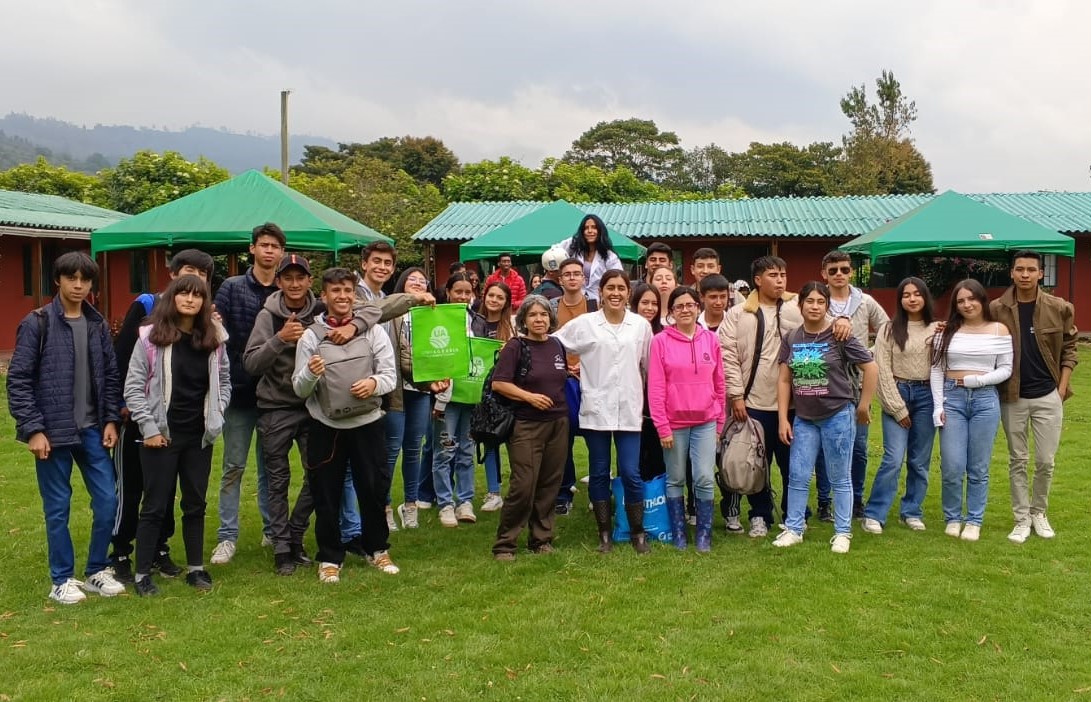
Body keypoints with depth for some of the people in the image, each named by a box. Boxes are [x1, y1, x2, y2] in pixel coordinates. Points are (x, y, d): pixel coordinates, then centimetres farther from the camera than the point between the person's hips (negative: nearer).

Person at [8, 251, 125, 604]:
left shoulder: (98, 324, 7)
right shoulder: (37, 323, -7)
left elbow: (111, 375, 11)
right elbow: (18, 380, -8)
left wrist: (111, 420, 3)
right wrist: (32, 429, -13)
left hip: (92, 430, 4)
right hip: (52, 431, -4)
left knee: (107, 501, 4)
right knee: (58, 508, 5)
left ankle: (97, 571, 21)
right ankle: (62, 580, 18)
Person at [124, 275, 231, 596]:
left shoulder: (214, 339, 5)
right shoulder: (151, 337, -6)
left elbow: (223, 381, 13)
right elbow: (134, 386, -7)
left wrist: (216, 415, 1)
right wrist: (148, 427, -12)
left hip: (199, 436, 4)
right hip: (161, 435, -4)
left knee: (195, 504, 12)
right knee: (155, 506, 2)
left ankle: (195, 568, 23)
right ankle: (143, 574, 11)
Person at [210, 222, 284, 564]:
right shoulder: (232, 288, 0)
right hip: (240, 389, -2)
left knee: (270, 465, 13)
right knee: (234, 465, 3)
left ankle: (272, 529, 23)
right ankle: (227, 536, 10)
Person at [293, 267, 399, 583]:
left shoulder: (374, 332, 3)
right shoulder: (311, 336, 0)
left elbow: (390, 375, 1)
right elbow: (300, 389, -1)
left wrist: (374, 382, -20)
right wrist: (310, 374, -23)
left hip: (367, 423, 1)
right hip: (325, 427, -1)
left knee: (374, 489, 9)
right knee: (326, 495, 6)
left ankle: (377, 549, 29)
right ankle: (330, 558, 21)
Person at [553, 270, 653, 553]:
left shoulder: (641, 325, 4)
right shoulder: (584, 323, 1)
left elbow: (648, 366, 13)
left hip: (628, 410, 0)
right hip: (595, 409, 0)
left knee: (631, 474, -3)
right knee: (599, 473, 8)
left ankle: (638, 532, 14)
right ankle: (604, 533, 19)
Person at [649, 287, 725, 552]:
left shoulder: (711, 339, 4)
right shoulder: (661, 341, -4)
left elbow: (719, 383, 9)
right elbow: (655, 388, -6)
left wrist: (720, 422, 10)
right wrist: (662, 426, -9)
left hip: (705, 422, 1)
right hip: (674, 423, -1)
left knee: (704, 479, -3)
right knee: (676, 480, 8)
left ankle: (704, 534, 10)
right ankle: (679, 533, 19)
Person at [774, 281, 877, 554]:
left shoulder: (839, 336, -9)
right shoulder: (792, 339, 3)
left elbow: (871, 369, -5)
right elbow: (784, 380, 5)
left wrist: (863, 406, -1)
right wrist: (783, 418, 1)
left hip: (837, 416, -4)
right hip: (804, 419, 4)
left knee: (840, 478, 7)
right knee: (797, 477, 6)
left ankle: (843, 533, 18)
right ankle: (793, 529, 19)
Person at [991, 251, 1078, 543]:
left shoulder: (1059, 308, -3)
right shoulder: (996, 309, -6)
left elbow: (1069, 347, 4)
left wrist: (1063, 385, -1)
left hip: (1048, 396, 0)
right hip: (1012, 397, 0)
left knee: (1045, 461, 5)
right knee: (1018, 460, 8)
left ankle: (1039, 512, 26)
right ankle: (1022, 519, 18)